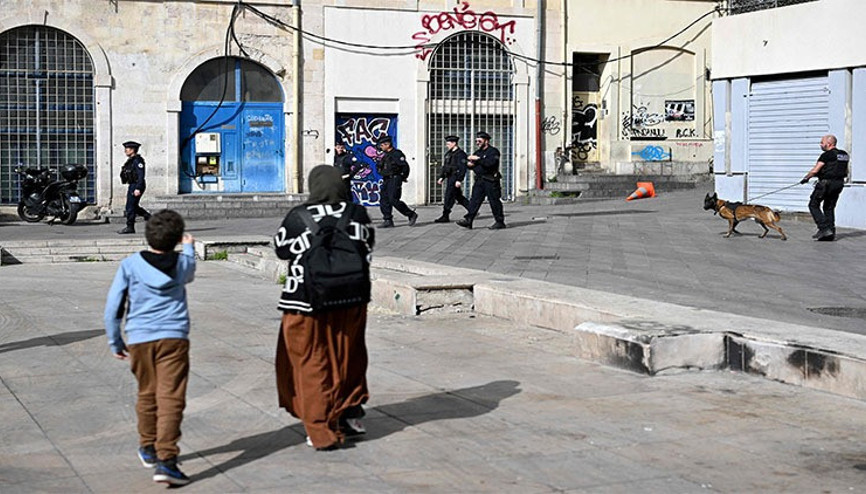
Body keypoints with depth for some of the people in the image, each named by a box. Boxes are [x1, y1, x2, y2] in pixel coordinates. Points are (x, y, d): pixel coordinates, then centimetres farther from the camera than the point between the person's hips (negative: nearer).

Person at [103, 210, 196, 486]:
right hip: (174, 338, -2)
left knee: (147, 394, 20)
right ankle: (166, 460, -17)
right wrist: (189, 248, 50)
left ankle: (148, 448, 36)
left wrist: (115, 343, 12)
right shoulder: (182, 263, 3)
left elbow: (112, 308, -1)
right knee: (171, 399, -7)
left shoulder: (130, 265, -1)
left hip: (139, 339, 2)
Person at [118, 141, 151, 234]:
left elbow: (141, 175, -21)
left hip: (136, 186, -10)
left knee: (130, 207, -7)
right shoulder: (130, 161, 16)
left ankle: (130, 227, -1)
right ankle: (150, 218, 20)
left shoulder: (137, 160, -15)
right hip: (132, 186, 10)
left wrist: (138, 188, -26)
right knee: (134, 206, 15)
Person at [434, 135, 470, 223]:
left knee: (449, 196, -9)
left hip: (455, 178, -10)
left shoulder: (460, 154, -12)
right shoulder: (449, 154, 16)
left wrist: (459, 180, -23)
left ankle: (445, 216, -5)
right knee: (458, 196, 14)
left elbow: (462, 168, -18)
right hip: (449, 178, 10)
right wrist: (441, 177, 14)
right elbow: (445, 167, 22)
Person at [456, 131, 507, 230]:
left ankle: (500, 222, 5)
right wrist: (469, 164, -2)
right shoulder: (477, 152, 19)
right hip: (479, 180, 7)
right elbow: (470, 164, 22)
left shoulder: (493, 151, -6)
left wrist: (478, 159, -23)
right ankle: (468, 220, -5)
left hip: (491, 181, -7)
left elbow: (490, 163, -22)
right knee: (474, 200, 0)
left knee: (494, 201, -3)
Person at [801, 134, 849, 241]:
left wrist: (806, 178, -2)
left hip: (826, 183, -8)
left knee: (813, 205, 2)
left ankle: (824, 228, -9)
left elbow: (814, 170, -15)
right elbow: (846, 172, 20)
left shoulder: (827, 155, -13)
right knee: (829, 208, 15)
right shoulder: (844, 155, 12)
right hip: (839, 184, 8)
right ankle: (831, 233, 11)